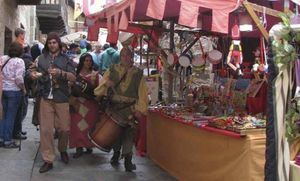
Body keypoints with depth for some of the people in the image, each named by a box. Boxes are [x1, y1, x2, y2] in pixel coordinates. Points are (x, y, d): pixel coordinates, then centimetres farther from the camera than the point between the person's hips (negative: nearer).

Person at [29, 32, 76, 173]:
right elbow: (32, 71, 15)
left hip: (62, 99, 0)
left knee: (64, 128, 6)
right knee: (46, 129, -1)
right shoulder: (41, 58, 10)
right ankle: (48, 160, 7)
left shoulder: (65, 59, 5)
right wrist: (33, 74, -9)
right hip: (46, 99, 1)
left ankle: (62, 150, 35)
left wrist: (60, 73, -19)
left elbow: (73, 77, -2)